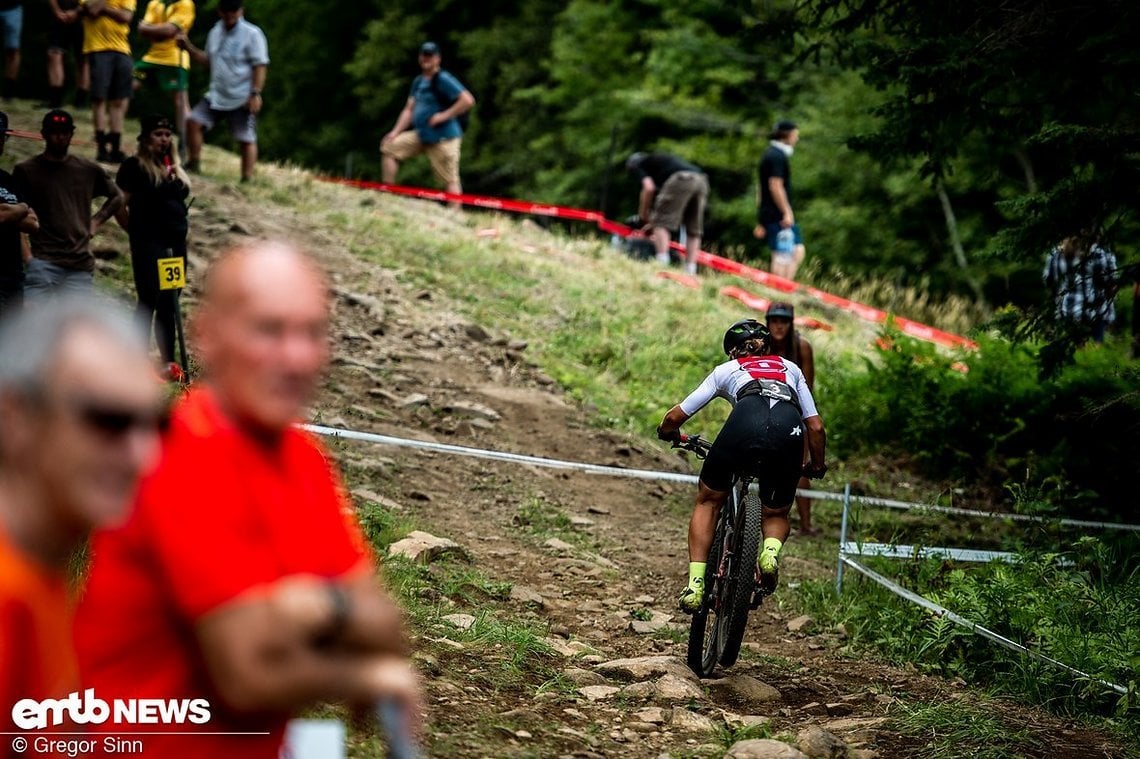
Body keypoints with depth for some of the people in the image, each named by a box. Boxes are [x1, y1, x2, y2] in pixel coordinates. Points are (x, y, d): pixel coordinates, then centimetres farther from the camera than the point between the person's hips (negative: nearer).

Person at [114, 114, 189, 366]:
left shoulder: (175, 169, 17)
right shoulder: (134, 166, -4)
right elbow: (120, 206, -7)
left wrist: (181, 227, 11)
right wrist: (137, 232, -1)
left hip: (176, 243, 7)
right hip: (148, 244, -7)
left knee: (169, 305, 9)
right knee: (149, 301, -8)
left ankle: (168, 362, 14)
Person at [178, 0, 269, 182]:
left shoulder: (252, 34, -10)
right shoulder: (215, 32, 11)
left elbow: (260, 66, -12)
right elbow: (207, 60, 22)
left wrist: (255, 93, -19)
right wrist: (188, 47, 7)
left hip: (242, 99, -6)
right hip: (216, 95, 6)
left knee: (246, 139, -4)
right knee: (193, 122, -3)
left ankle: (247, 179, 0)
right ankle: (194, 163, 11)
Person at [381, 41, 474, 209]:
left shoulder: (443, 80, -11)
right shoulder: (418, 81, 15)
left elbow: (468, 100, -19)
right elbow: (409, 109, 17)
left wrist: (444, 115, -19)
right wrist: (395, 132, 6)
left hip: (443, 138, -9)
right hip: (420, 135, 9)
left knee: (449, 179, -9)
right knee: (389, 146, 5)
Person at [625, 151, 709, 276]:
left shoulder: (638, 165, 19)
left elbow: (649, 188, 1)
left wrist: (643, 215, 13)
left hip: (680, 180, -7)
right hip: (701, 181, 7)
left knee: (661, 223, -1)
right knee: (693, 231, 12)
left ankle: (662, 265, -15)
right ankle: (690, 271, 8)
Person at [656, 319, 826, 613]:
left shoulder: (726, 370, 33)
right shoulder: (790, 368, 38)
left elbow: (674, 417, 31)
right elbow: (816, 426, 30)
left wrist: (669, 433, 54)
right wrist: (817, 467, 47)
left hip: (746, 420, -1)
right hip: (790, 430, 1)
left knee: (708, 502, 21)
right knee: (776, 515, 24)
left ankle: (696, 584, 6)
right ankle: (771, 551, -9)